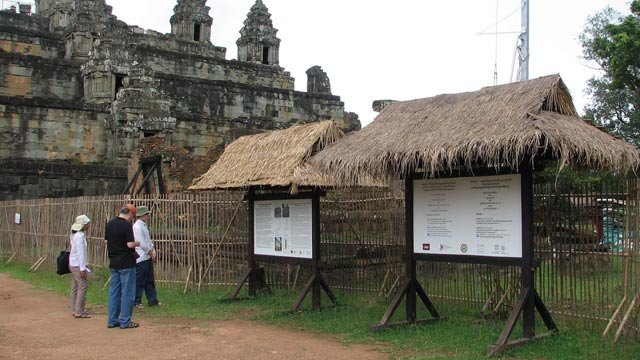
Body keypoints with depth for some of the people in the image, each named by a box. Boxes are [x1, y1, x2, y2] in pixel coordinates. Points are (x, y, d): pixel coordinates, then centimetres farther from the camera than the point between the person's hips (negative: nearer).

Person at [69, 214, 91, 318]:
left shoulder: (75, 235, 12)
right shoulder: (79, 236, -18)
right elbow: (80, 253, -20)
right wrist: (82, 268, -20)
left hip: (73, 264, 10)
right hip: (78, 265, -10)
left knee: (75, 287, 13)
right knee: (83, 287, -6)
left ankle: (74, 310, 19)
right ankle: (79, 312, -4)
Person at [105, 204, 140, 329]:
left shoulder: (109, 224, 6)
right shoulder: (127, 225, -16)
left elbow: (107, 241, 13)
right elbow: (130, 244, -20)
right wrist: (137, 243, -1)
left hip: (113, 263, 7)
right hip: (126, 264, -7)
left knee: (114, 291, 12)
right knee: (127, 292, 1)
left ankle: (112, 320, 16)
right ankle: (125, 321, 4)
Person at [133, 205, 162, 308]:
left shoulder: (144, 225, 15)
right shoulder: (137, 226, -16)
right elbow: (141, 243, -20)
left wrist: (153, 249, 1)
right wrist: (150, 252, -9)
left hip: (148, 257, 10)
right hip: (140, 258, -10)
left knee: (150, 280, 13)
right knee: (139, 281, -2)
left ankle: (153, 300, 19)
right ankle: (136, 302, 6)